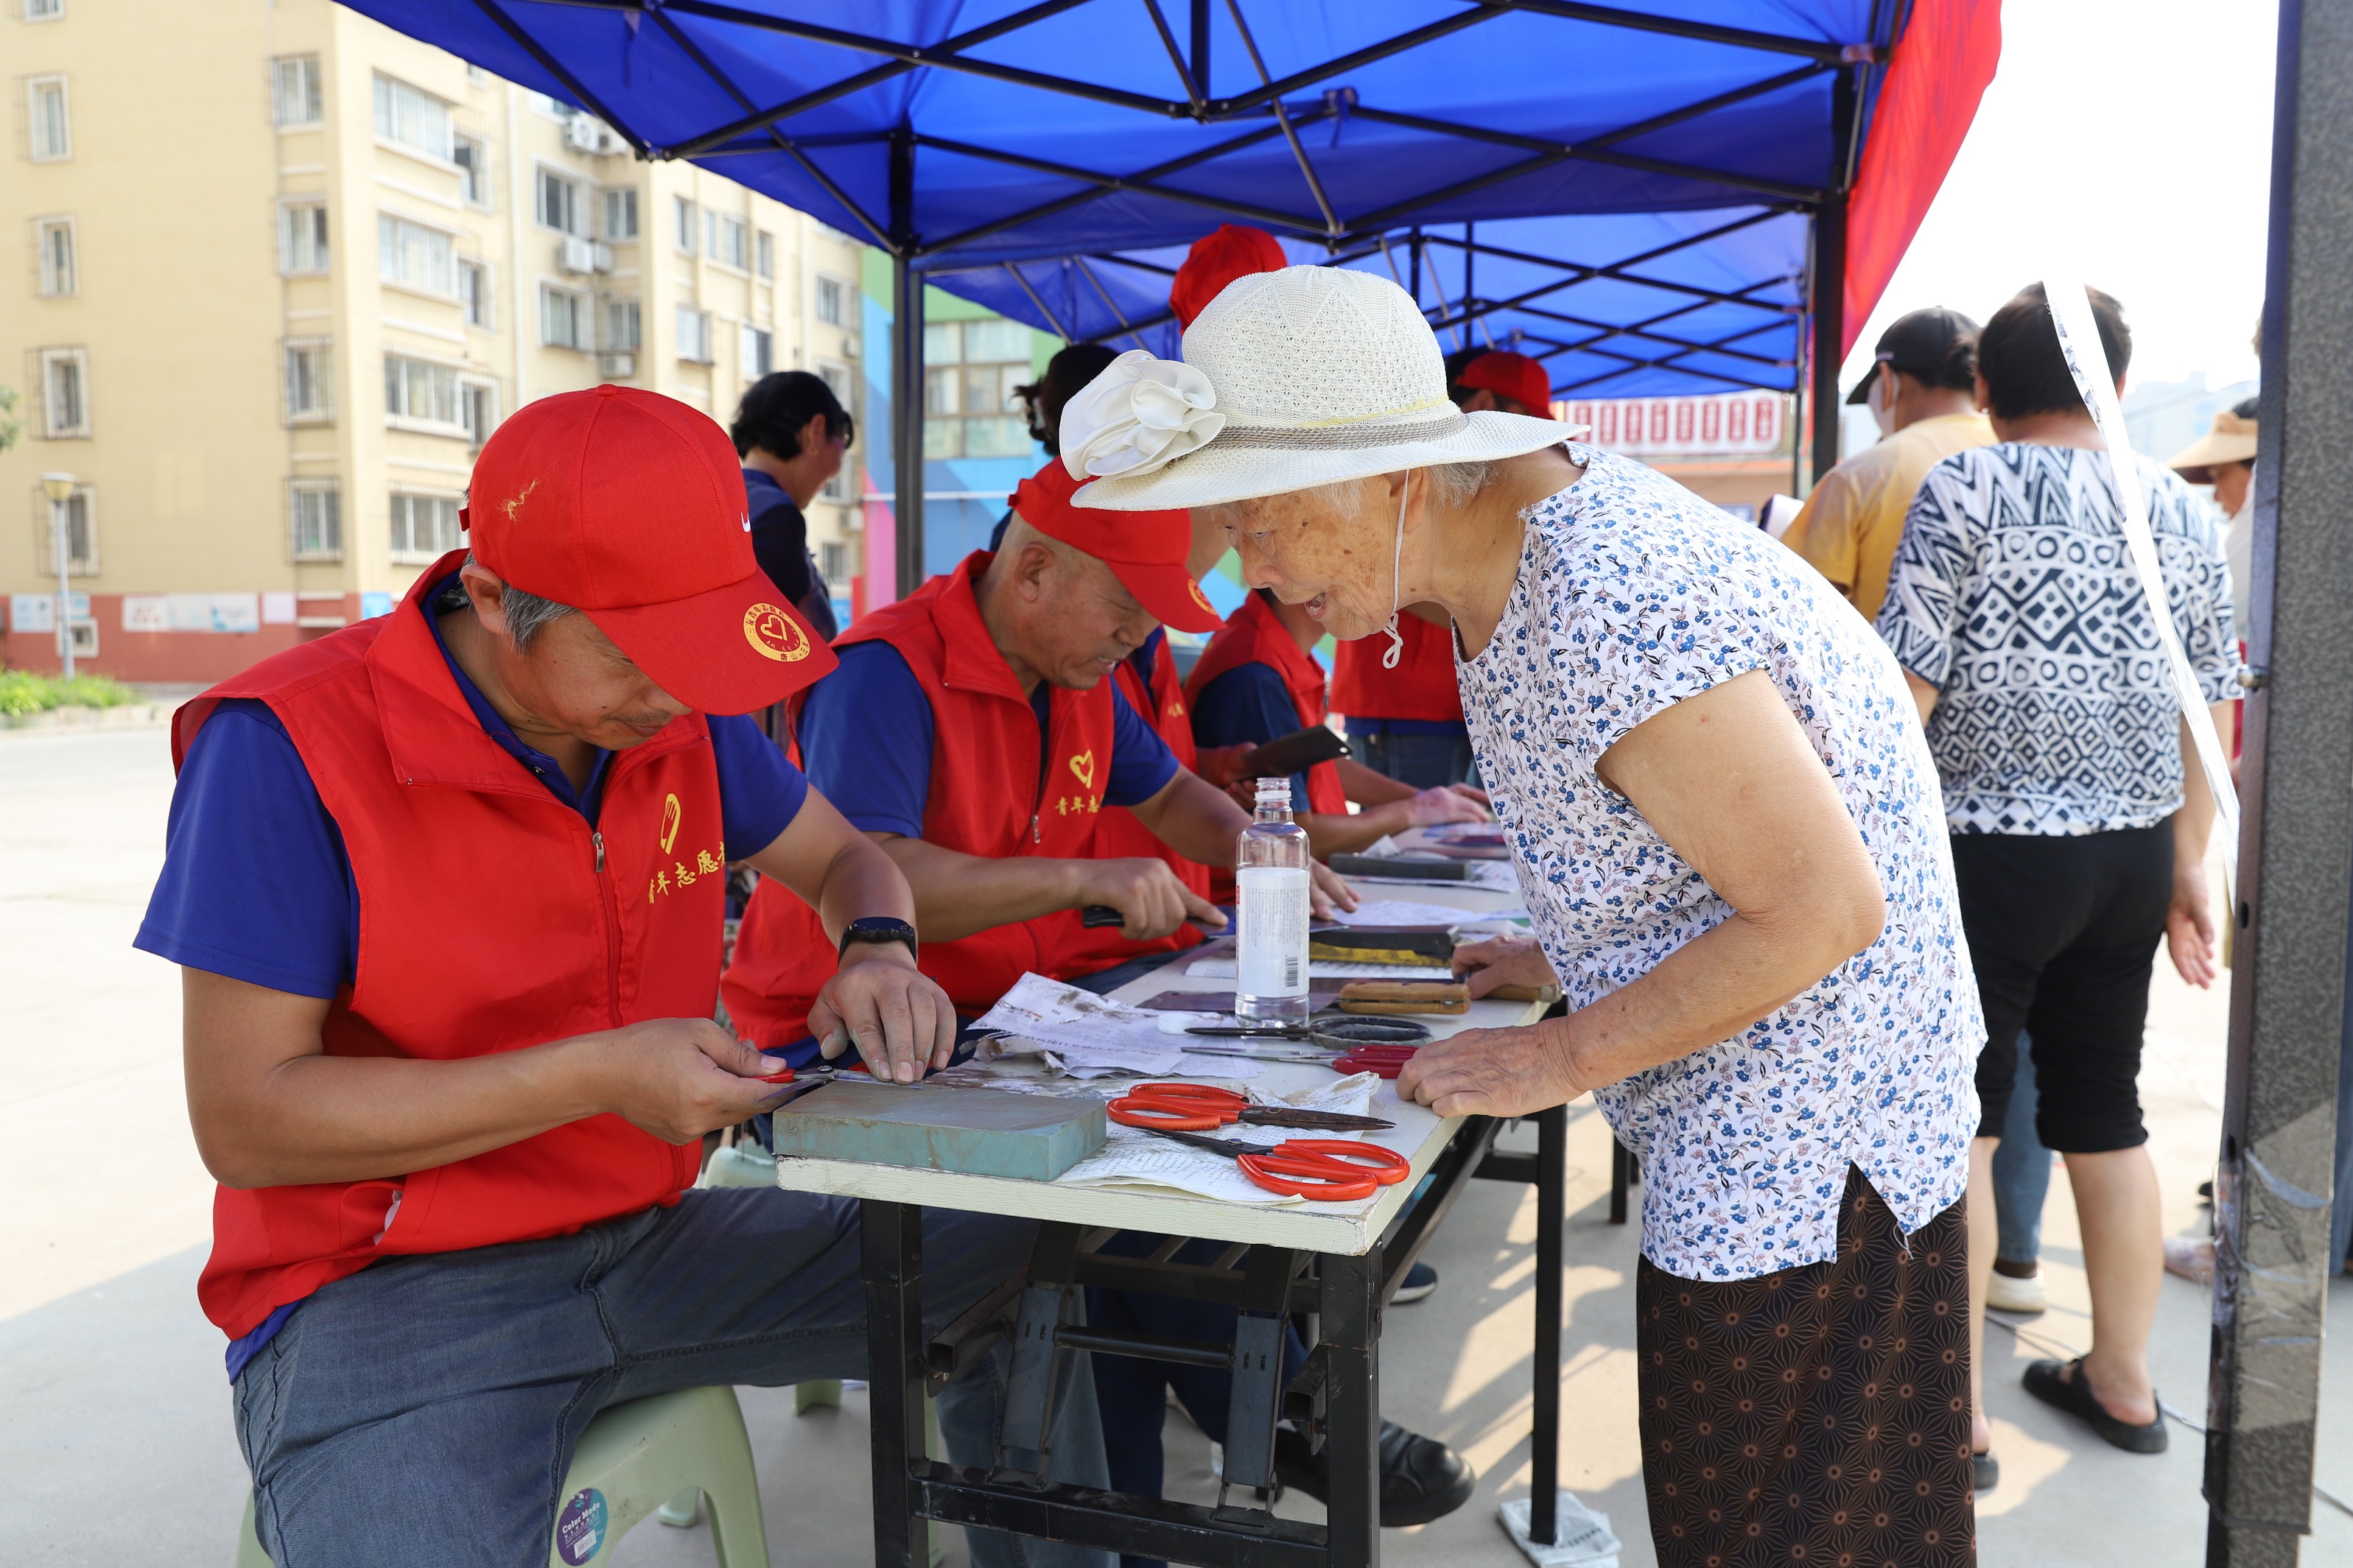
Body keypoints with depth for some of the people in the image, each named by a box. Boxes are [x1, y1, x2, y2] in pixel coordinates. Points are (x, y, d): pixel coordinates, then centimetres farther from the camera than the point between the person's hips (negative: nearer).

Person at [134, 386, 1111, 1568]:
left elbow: (846, 861, 15)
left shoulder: (679, 714, 1)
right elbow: (245, 1122, -17)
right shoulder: (287, 748, -17)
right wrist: (597, 1077, -23)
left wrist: (876, 953, -10)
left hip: (652, 1238, 6)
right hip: (389, 1294, -5)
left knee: (1026, 1276, 1)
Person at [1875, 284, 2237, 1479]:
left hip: (1993, 851, -6)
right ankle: (2121, 1381, 31)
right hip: (2132, 858, 6)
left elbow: (1907, 682, -15)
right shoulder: (2184, 510, 9)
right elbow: (2209, 707, 12)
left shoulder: (1965, 487, -8)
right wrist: (2188, 863, 19)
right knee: (2104, 1112, 17)